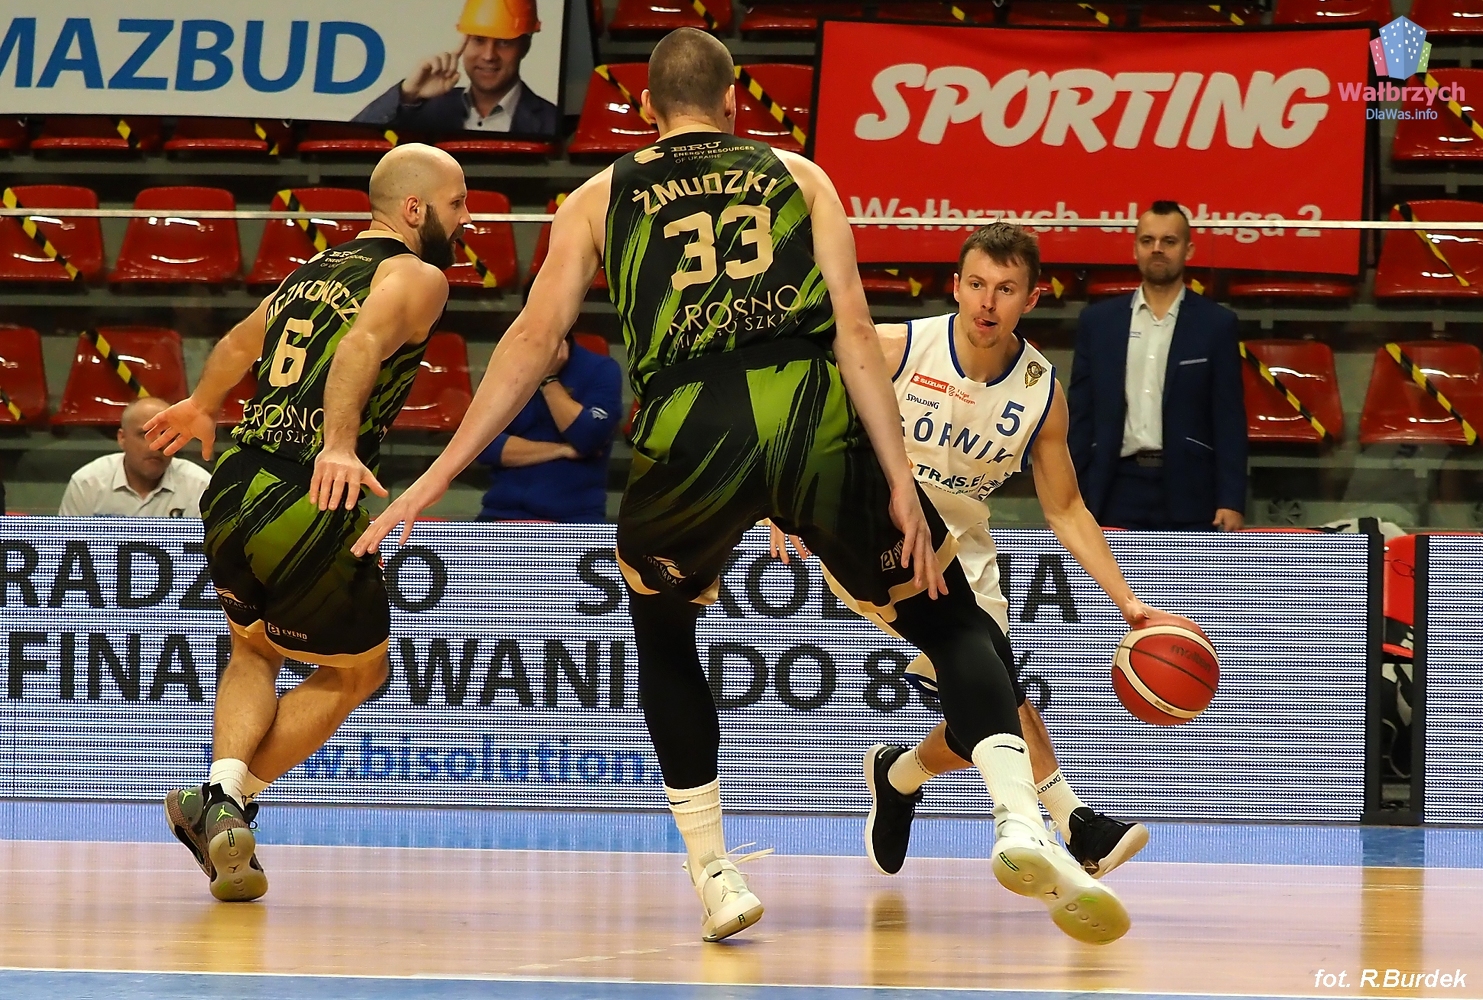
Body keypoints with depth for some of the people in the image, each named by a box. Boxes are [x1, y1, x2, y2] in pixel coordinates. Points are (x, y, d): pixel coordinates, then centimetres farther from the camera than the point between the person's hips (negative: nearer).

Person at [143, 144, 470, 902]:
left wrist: (201, 406, 61)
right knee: (357, 671, 19)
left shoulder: (312, 271, 23)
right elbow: (364, 342, -22)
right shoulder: (416, 277, 0)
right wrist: (340, 445, -36)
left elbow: (239, 342, 42)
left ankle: (223, 792, 7)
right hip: (311, 509, -6)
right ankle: (226, 801, 7)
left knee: (255, 653, 31)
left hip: (231, 495, 6)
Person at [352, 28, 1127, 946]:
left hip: (690, 425, 0)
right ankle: (1022, 822, -9)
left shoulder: (600, 199, 23)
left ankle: (716, 876, 20)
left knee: (664, 636, 28)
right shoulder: (796, 176, 22)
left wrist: (438, 477, 14)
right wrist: (900, 482, 5)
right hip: (813, 410, 0)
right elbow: (854, 329, 10)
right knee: (952, 619, 14)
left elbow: (535, 338, 13)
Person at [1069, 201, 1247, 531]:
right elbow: (1081, 414, 10)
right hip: (1119, 488, 2)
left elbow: (1229, 419, 1)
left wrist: (1231, 501, -8)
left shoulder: (1215, 324, 4)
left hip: (1188, 493, -2)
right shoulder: (1098, 321, 10)